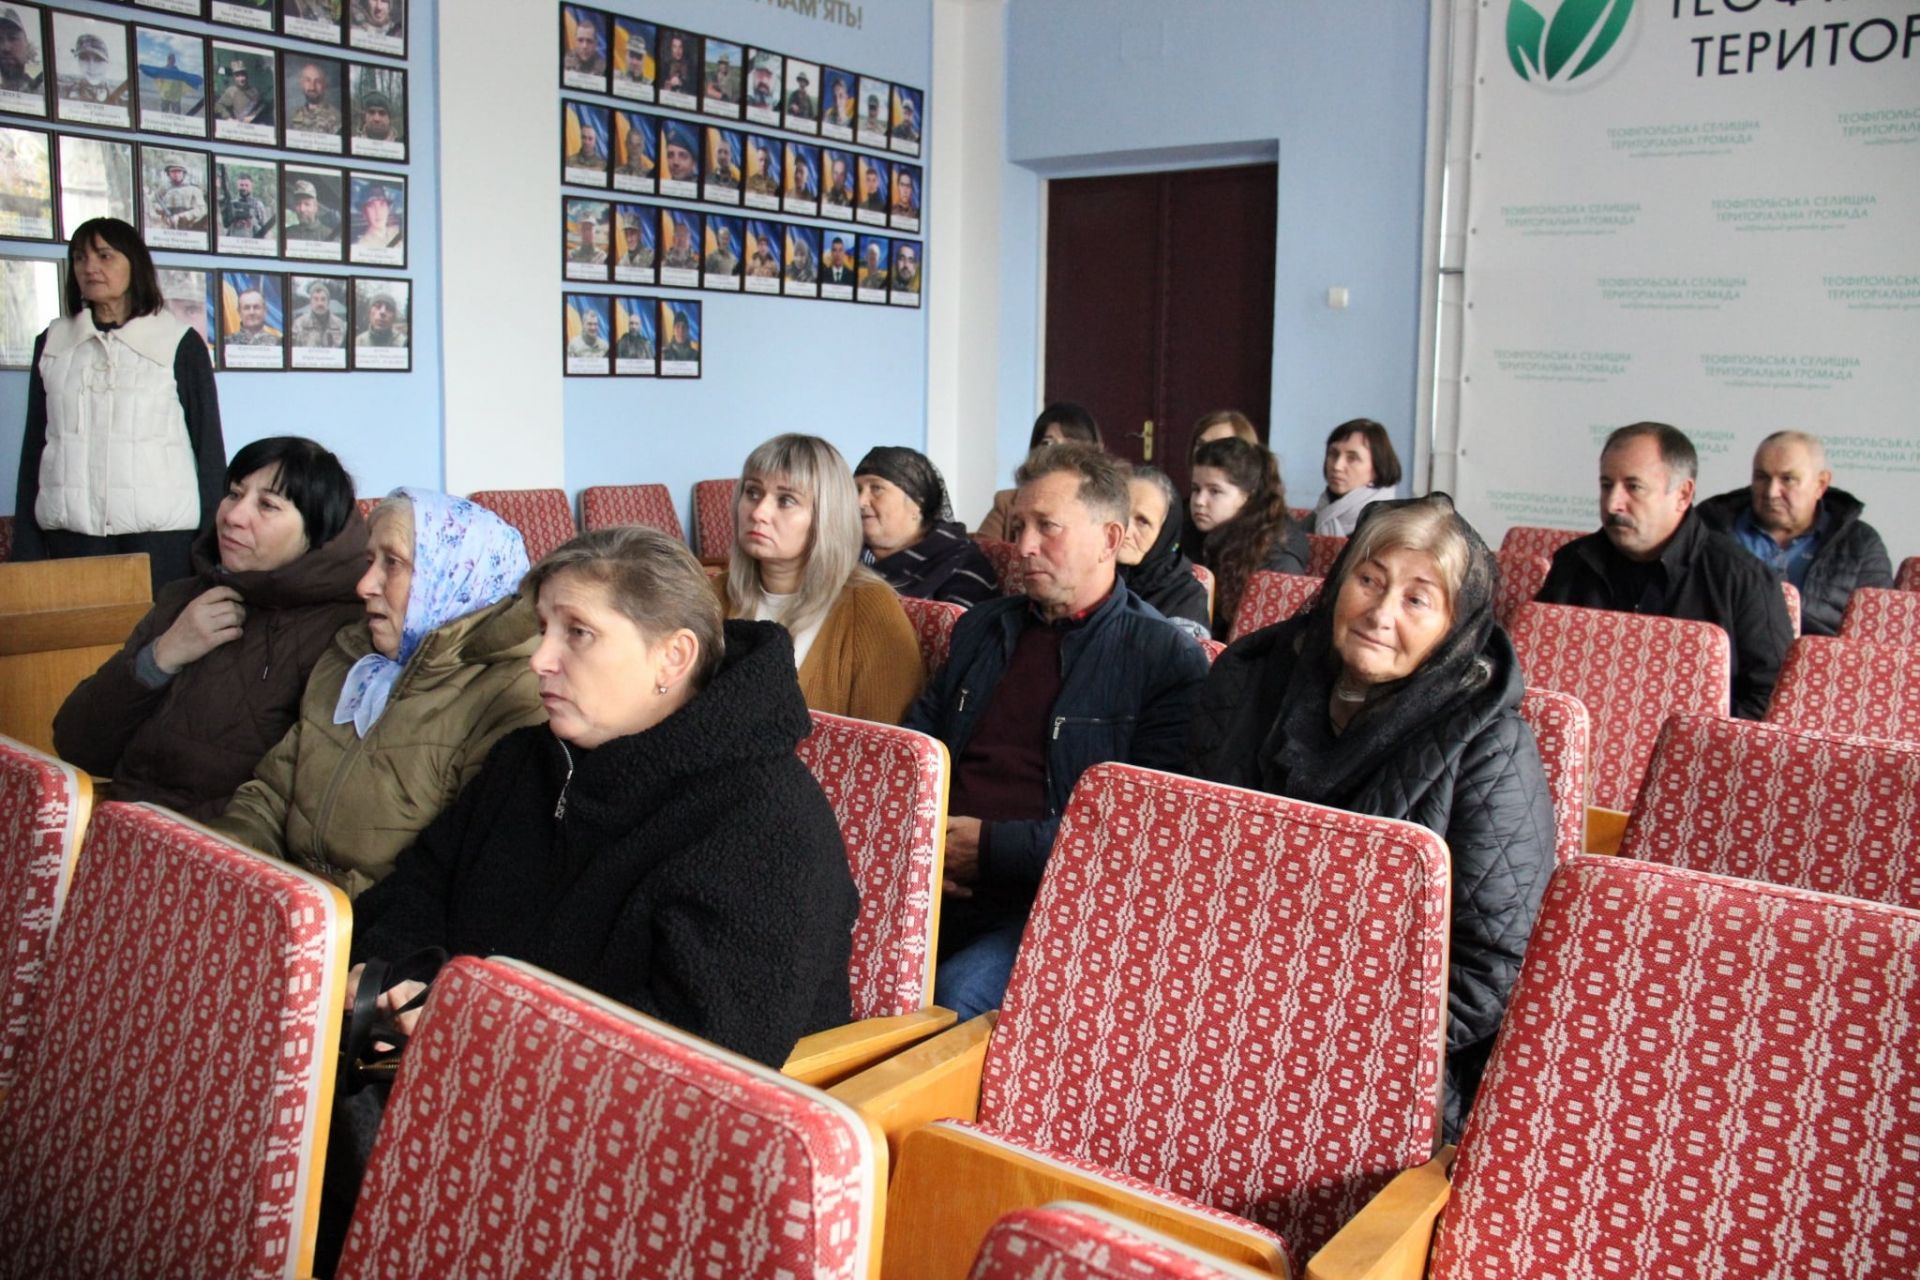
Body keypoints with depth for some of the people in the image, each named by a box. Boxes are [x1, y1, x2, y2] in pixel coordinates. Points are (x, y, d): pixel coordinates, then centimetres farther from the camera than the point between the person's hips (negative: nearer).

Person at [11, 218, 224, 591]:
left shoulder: (180, 344, 4)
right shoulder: (52, 344, 14)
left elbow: (209, 447, 4)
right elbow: (33, 447, 15)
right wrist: (26, 547, 8)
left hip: (161, 530, -3)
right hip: (70, 531, 3)